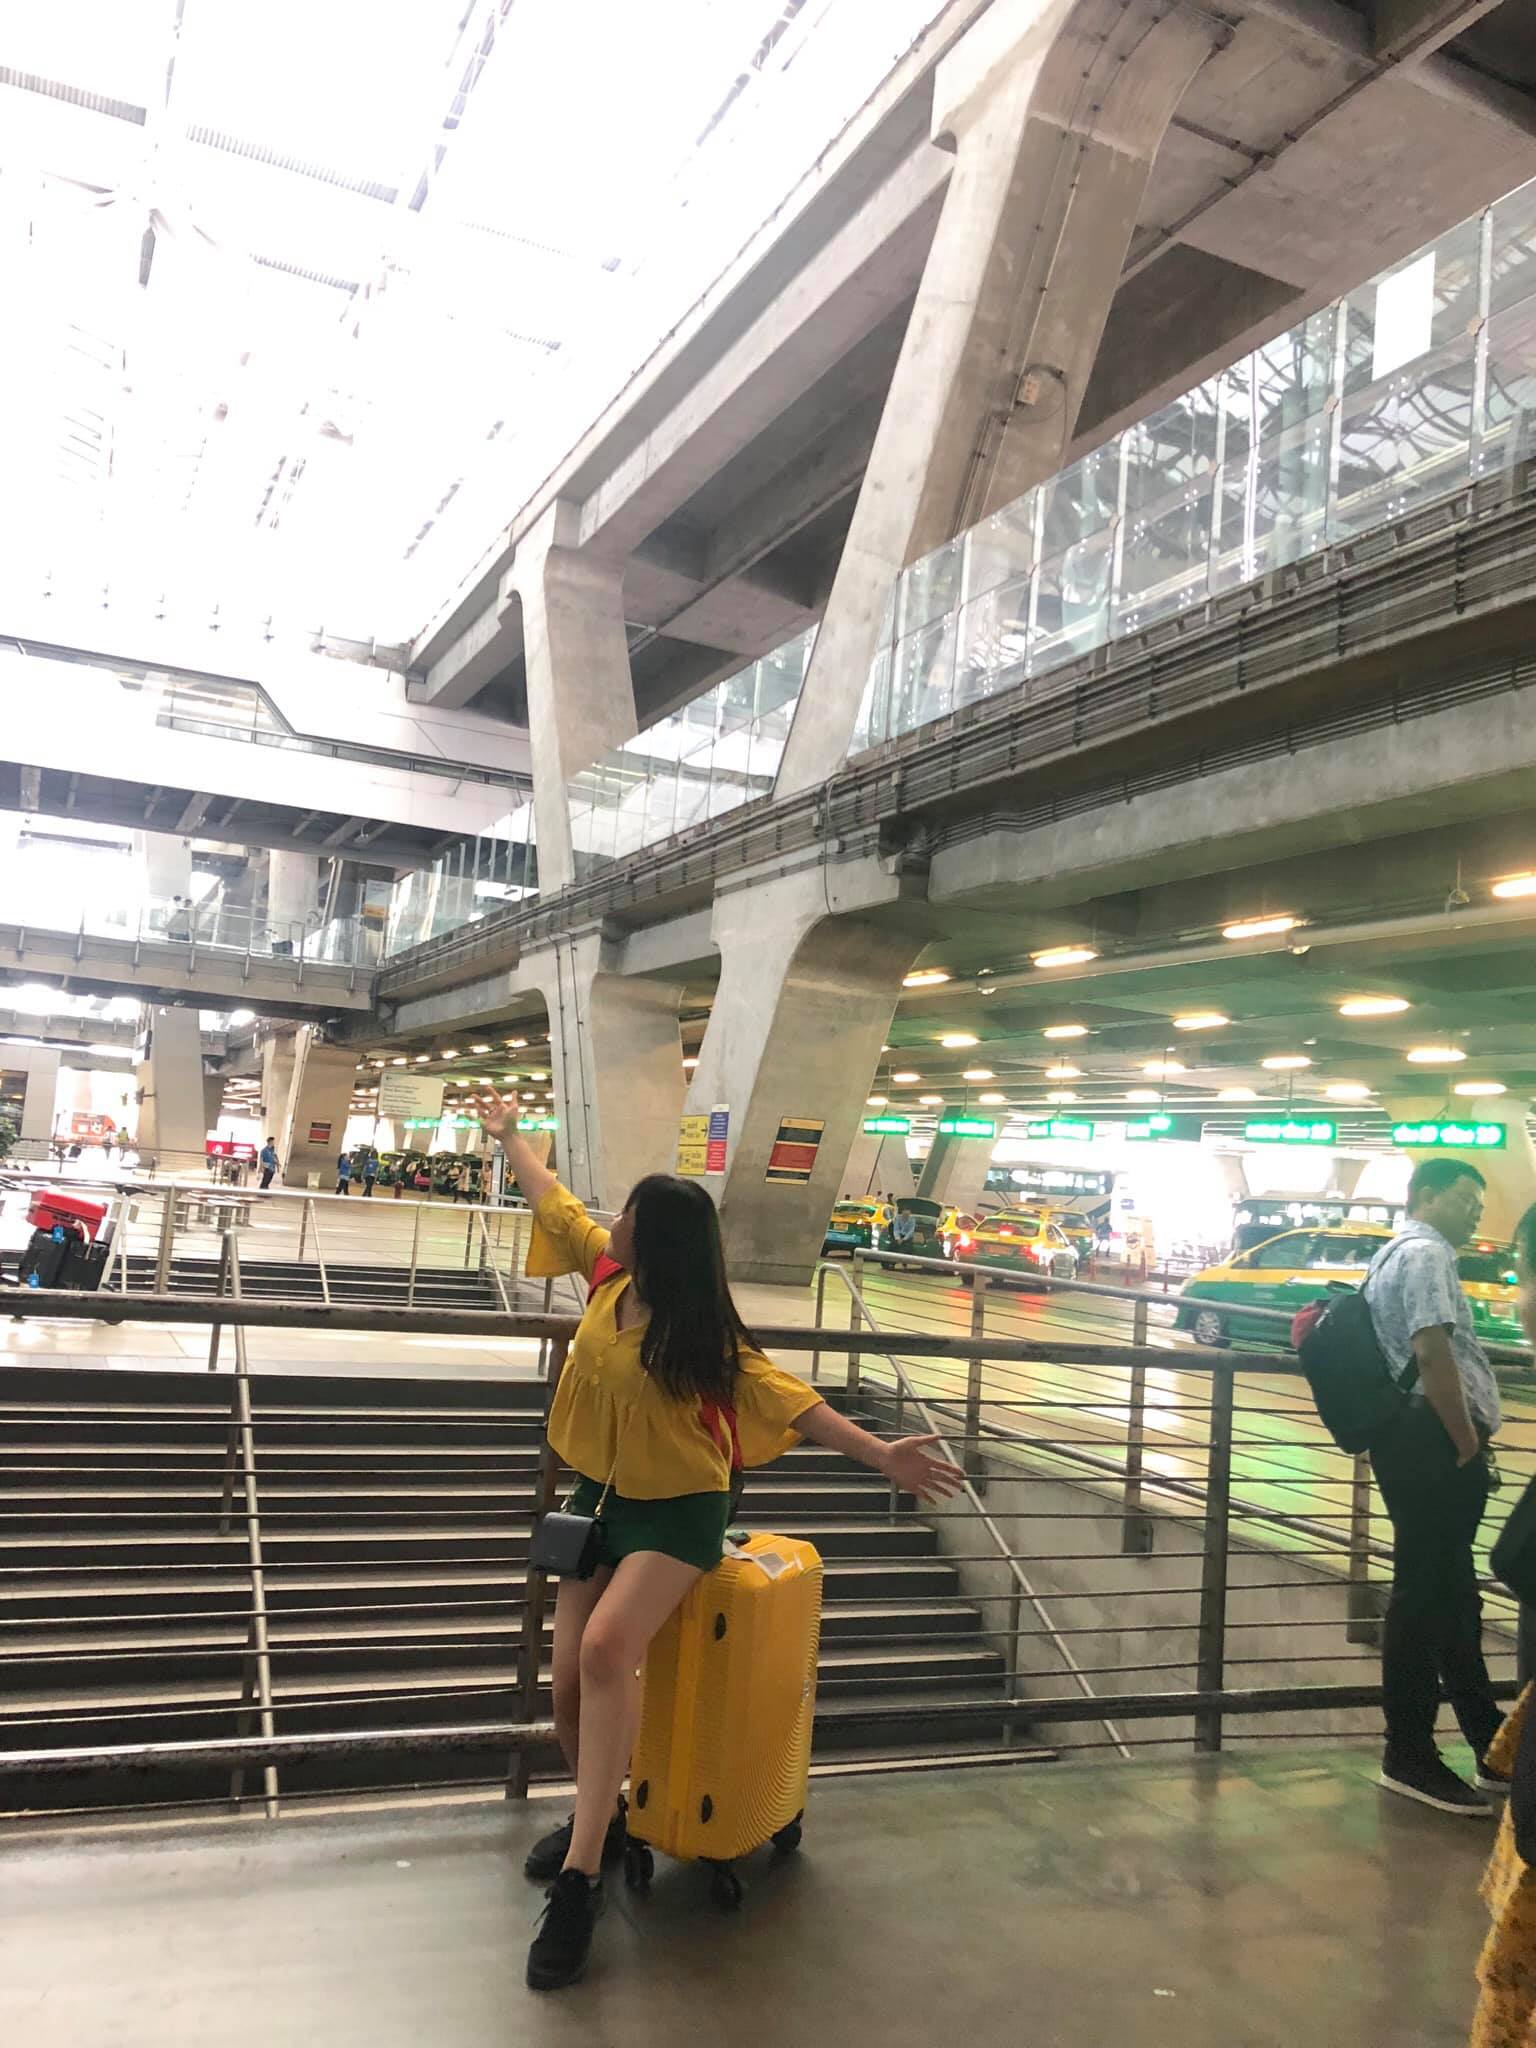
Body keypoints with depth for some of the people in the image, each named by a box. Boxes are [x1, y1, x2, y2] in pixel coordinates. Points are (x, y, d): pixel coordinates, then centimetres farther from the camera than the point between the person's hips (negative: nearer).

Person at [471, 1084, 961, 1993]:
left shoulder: (704, 1338, -17)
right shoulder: (609, 1276, -3)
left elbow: (783, 1396, -23)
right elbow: (555, 1201, 11)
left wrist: (878, 1453, -35)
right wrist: (509, 1133, 25)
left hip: (678, 1513, -6)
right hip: (600, 1500, 6)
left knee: (607, 1648, -31)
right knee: (572, 1684, -2)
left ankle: (579, 1877, -24)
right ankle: (601, 1818, 29)